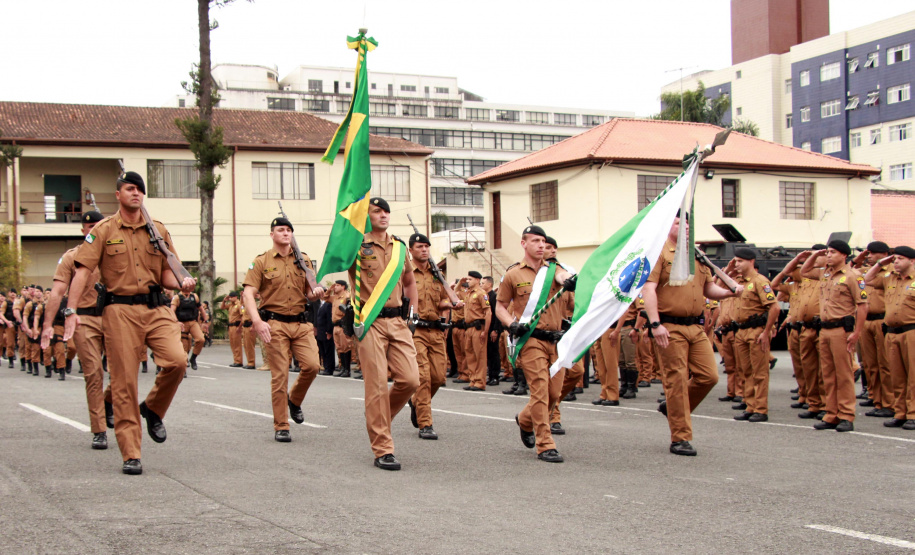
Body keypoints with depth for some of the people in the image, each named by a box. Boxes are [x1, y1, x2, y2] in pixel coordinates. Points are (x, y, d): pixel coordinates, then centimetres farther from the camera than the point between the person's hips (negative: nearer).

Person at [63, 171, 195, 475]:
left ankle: (153, 409, 11)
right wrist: (71, 311, -12)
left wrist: (181, 283, -6)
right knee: (124, 381, -3)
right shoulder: (104, 230, 4)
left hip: (156, 308, 3)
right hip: (120, 310, -2)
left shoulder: (158, 230, 13)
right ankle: (130, 455, 4)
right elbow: (83, 271, -2)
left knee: (177, 360, -20)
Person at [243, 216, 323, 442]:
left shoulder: (304, 260, 12)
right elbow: (248, 294, -5)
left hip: (301, 323, 3)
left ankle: (294, 400, 18)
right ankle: (281, 427, 8)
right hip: (275, 324, -3)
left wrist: (316, 292, -8)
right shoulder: (261, 262, 2)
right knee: (279, 375, -2)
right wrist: (257, 321, -19)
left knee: (312, 365, -13)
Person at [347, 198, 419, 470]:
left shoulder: (400, 247, 16)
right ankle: (382, 450, 3)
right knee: (377, 385, -5)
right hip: (371, 323, -5)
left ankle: (379, 418, 25)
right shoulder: (357, 247, 0)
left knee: (410, 379, -3)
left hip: (398, 322, 5)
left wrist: (413, 311, 19)